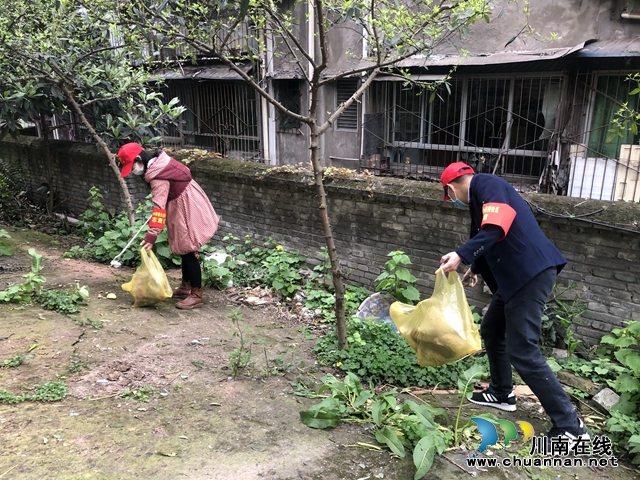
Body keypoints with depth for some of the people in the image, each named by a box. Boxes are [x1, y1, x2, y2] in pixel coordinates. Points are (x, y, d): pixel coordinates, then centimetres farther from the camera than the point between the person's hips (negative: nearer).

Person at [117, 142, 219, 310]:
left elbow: (160, 207, -31)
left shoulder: (157, 176, -25)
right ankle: (186, 287, 31)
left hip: (188, 212, -10)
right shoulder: (160, 161, 5)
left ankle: (196, 295, 3)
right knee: (184, 250, 18)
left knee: (188, 252, -5)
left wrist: (151, 235, -33)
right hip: (187, 207, 10)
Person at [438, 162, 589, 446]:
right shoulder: (481, 194, 20)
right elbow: (487, 239, 33)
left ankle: (570, 427, 0)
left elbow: (495, 230, -26)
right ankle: (501, 394, 37)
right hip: (517, 274, 10)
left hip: (532, 273, -10)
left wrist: (461, 256, -33)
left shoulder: (487, 185, -10)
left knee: (522, 352, -9)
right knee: (491, 331, 21)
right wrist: (475, 269, 44)